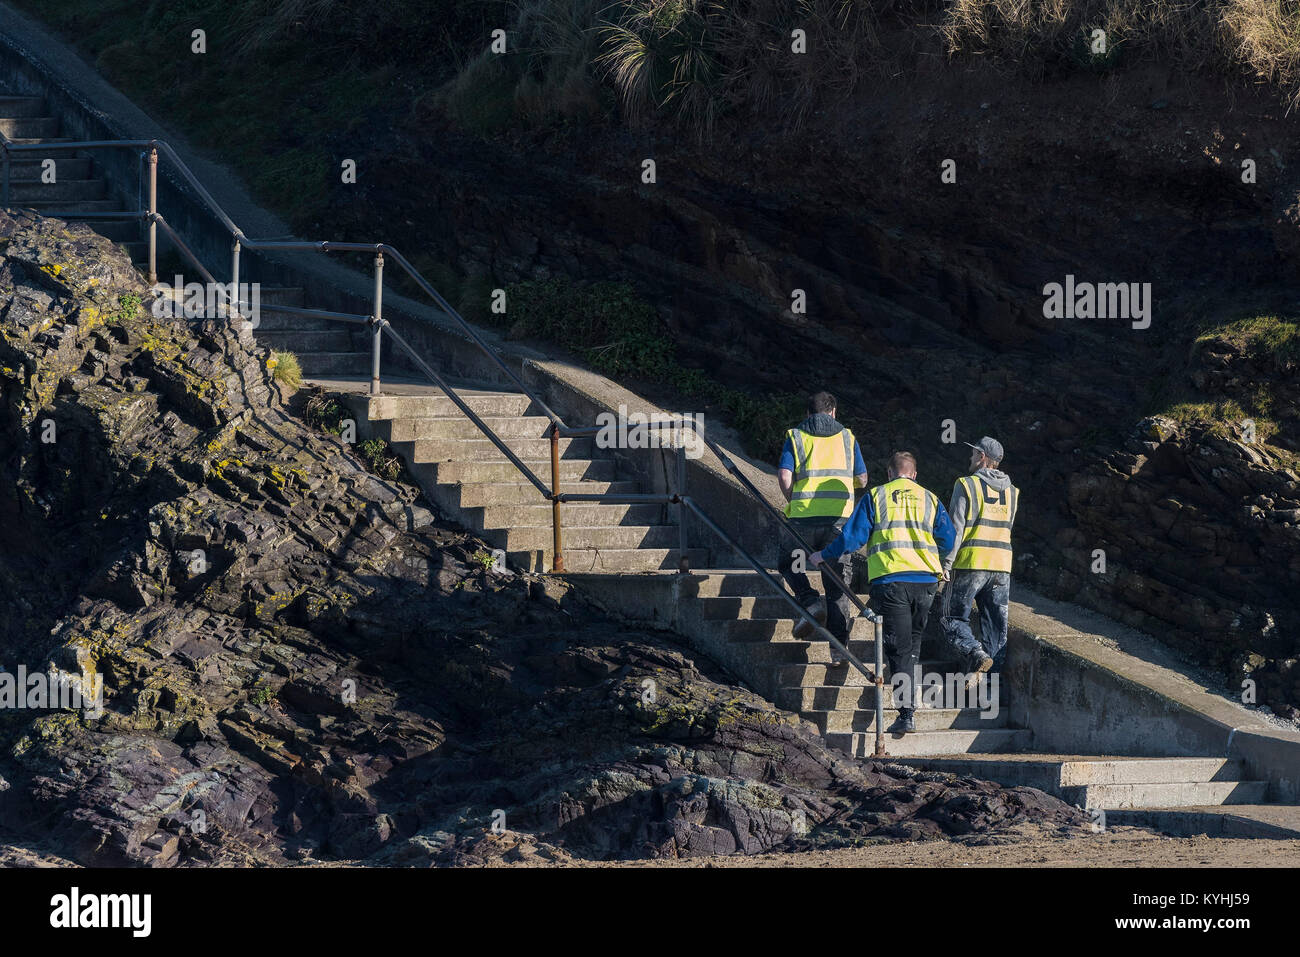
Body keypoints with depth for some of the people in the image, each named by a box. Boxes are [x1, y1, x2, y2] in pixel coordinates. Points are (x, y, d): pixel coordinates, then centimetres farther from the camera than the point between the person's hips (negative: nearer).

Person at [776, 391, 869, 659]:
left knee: (788, 564, 23)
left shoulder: (795, 436, 5)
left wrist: (793, 502, 9)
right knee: (837, 584, 7)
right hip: (840, 517, 2)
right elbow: (862, 480, 13)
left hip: (804, 518, -2)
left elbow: (784, 477, -7)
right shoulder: (847, 437, 11)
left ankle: (810, 601, -3)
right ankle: (839, 647, 2)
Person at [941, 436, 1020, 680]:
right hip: (1002, 565, 5)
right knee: (995, 625, 8)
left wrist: (946, 562, -9)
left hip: (971, 563, -5)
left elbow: (956, 527, -10)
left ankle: (975, 654, -20)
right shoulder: (1012, 491, 13)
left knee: (953, 618, 3)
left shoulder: (966, 485, -6)